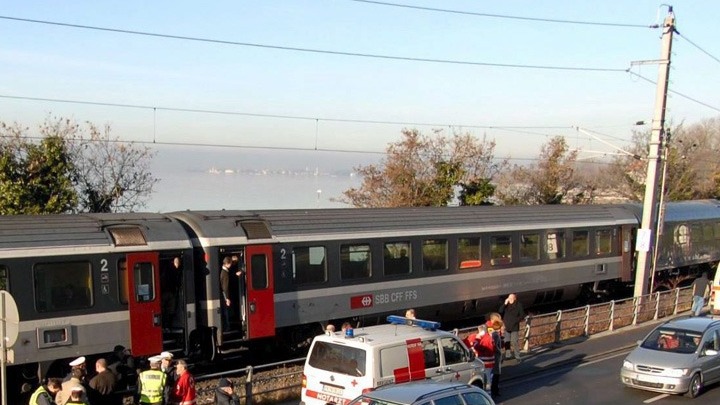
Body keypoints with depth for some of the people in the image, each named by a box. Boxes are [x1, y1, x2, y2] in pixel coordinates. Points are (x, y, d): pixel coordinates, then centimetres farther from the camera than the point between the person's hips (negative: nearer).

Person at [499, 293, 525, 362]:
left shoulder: (519, 305, -4)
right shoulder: (506, 305, 5)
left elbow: (522, 316, -1)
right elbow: (500, 312, -5)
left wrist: (515, 321, -11)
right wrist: (505, 304, -14)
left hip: (514, 327, -4)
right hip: (506, 327, 4)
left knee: (515, 342, -6)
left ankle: (517, 357, 1)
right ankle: (507, 355, 22)